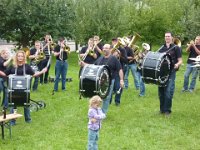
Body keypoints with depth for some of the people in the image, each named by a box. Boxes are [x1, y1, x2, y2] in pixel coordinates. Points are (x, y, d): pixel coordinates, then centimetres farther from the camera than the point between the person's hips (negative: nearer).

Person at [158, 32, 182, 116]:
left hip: (171, 72, -5)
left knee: (168, 91, -12)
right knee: (161, 91, 6)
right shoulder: (161, 48, 15)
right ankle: (162, 109, 18)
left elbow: (180, 60, -4)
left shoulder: (176, 48, 1)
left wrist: (177, 64, -25)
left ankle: (167, 110, -3)